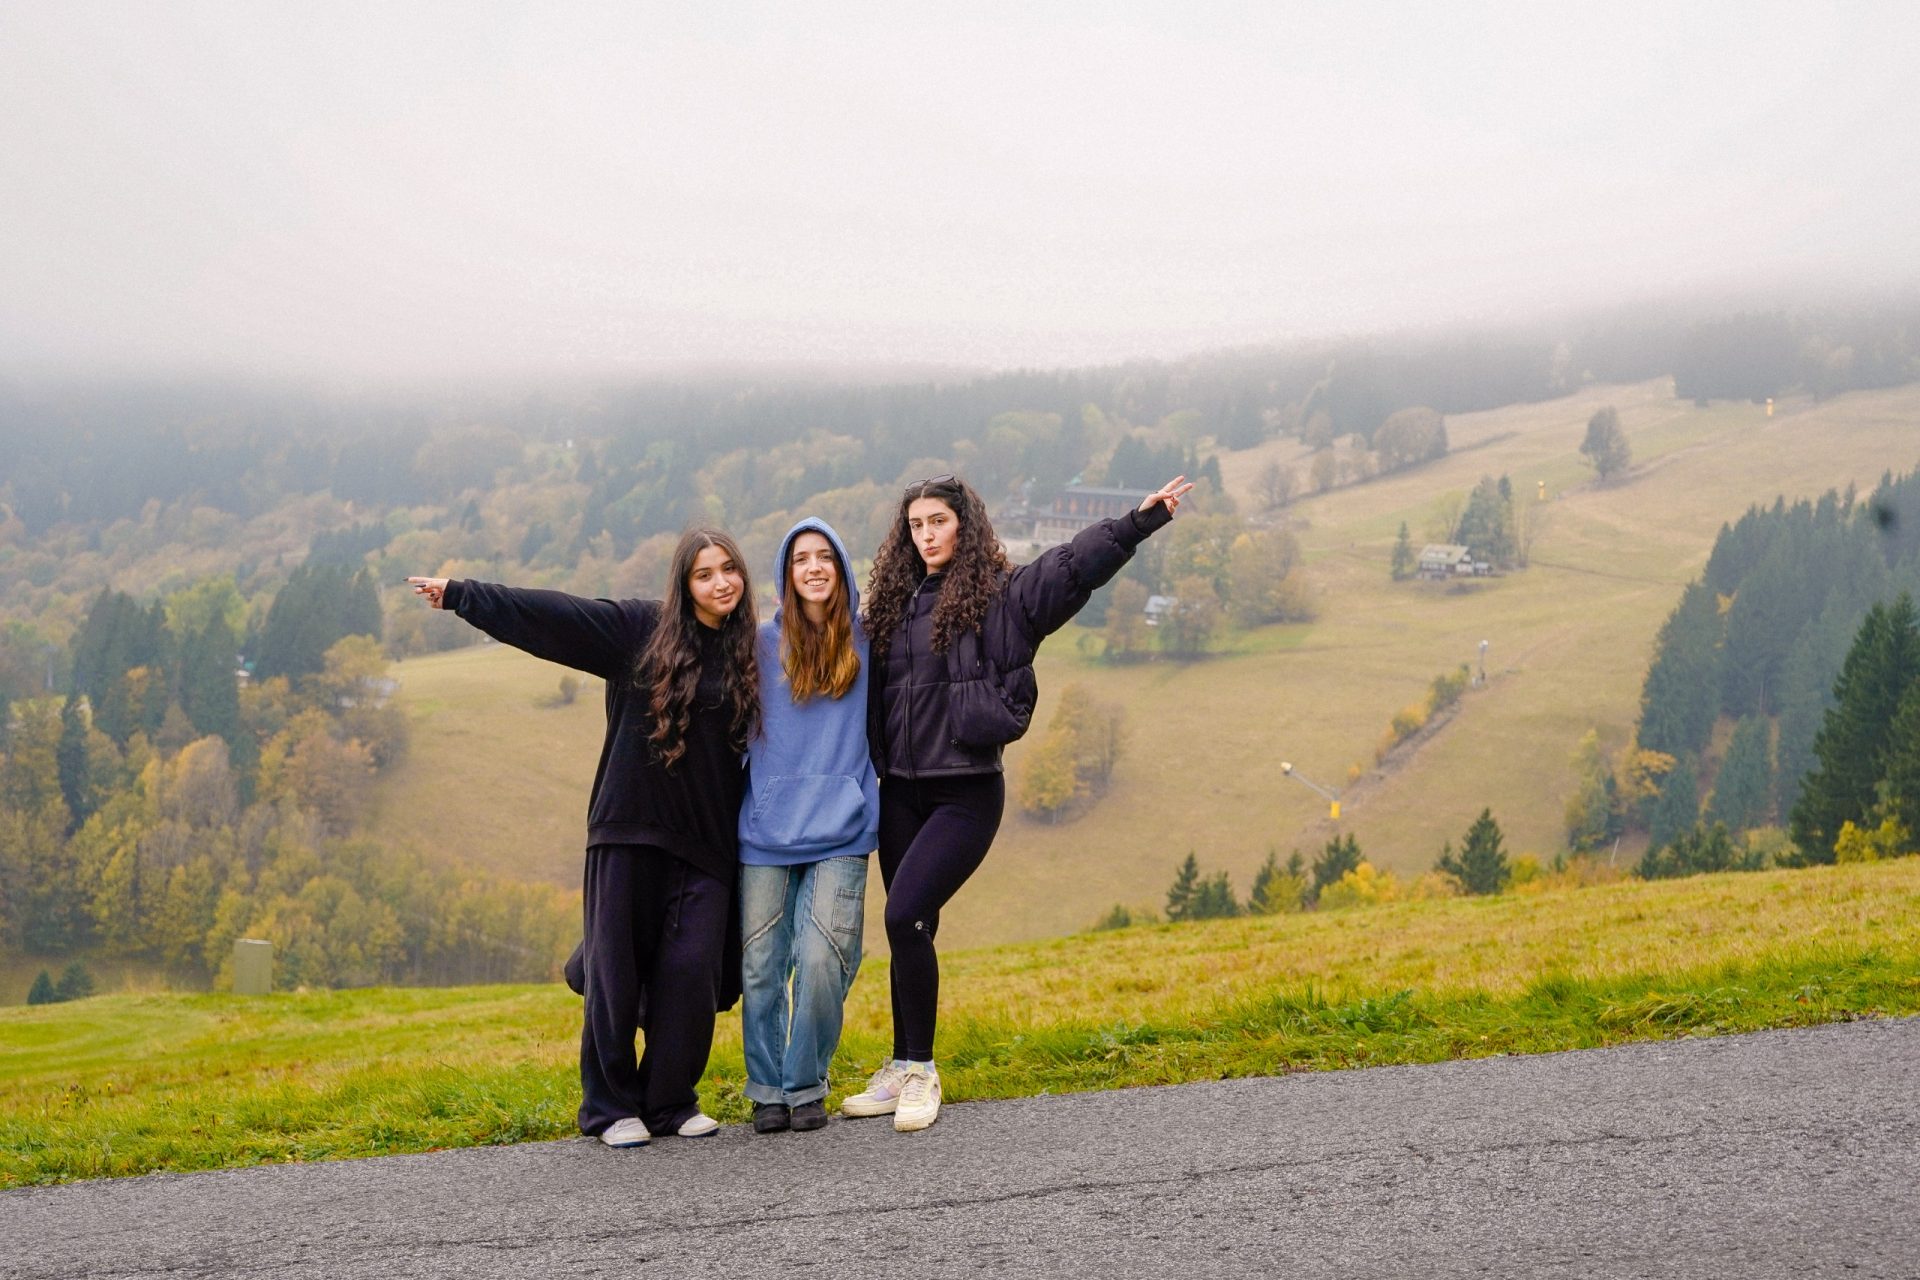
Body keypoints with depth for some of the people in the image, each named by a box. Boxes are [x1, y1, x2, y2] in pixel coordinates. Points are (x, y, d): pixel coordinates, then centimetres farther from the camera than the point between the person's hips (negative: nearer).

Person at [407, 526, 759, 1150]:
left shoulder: (749, 657, 8)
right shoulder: (639, 629, 1)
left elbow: (758, 752, 16)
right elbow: (554, 613, -2)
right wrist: (460, 594, -6)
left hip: (704, 842, 2)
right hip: (628, 828, -2)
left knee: (691, 970, -4)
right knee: (616, 970, 2)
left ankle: (672, 1100, 13)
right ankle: (610, 1106, 15)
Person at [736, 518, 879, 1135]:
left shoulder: (867, 643, 8)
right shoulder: (761, 644, 6)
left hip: (840, 831, 0)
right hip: (767, 829, 1)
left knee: (821, 961, -12)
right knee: (760, 966, -2)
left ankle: (807, 1085, 5)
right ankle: (767, 1091, 14)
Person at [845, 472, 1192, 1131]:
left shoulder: (1002, 596, -5)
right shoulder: (894, 601, 11)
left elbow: (1075, 564, -18)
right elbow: (873, 694, 16)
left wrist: (1138, 522, -29)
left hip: (965, 794, -5)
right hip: (901, 792, 5)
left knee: (906, 916, -16)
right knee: (910, 928, 10)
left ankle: (921, 1073, -3)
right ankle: (902, 1071, 21)